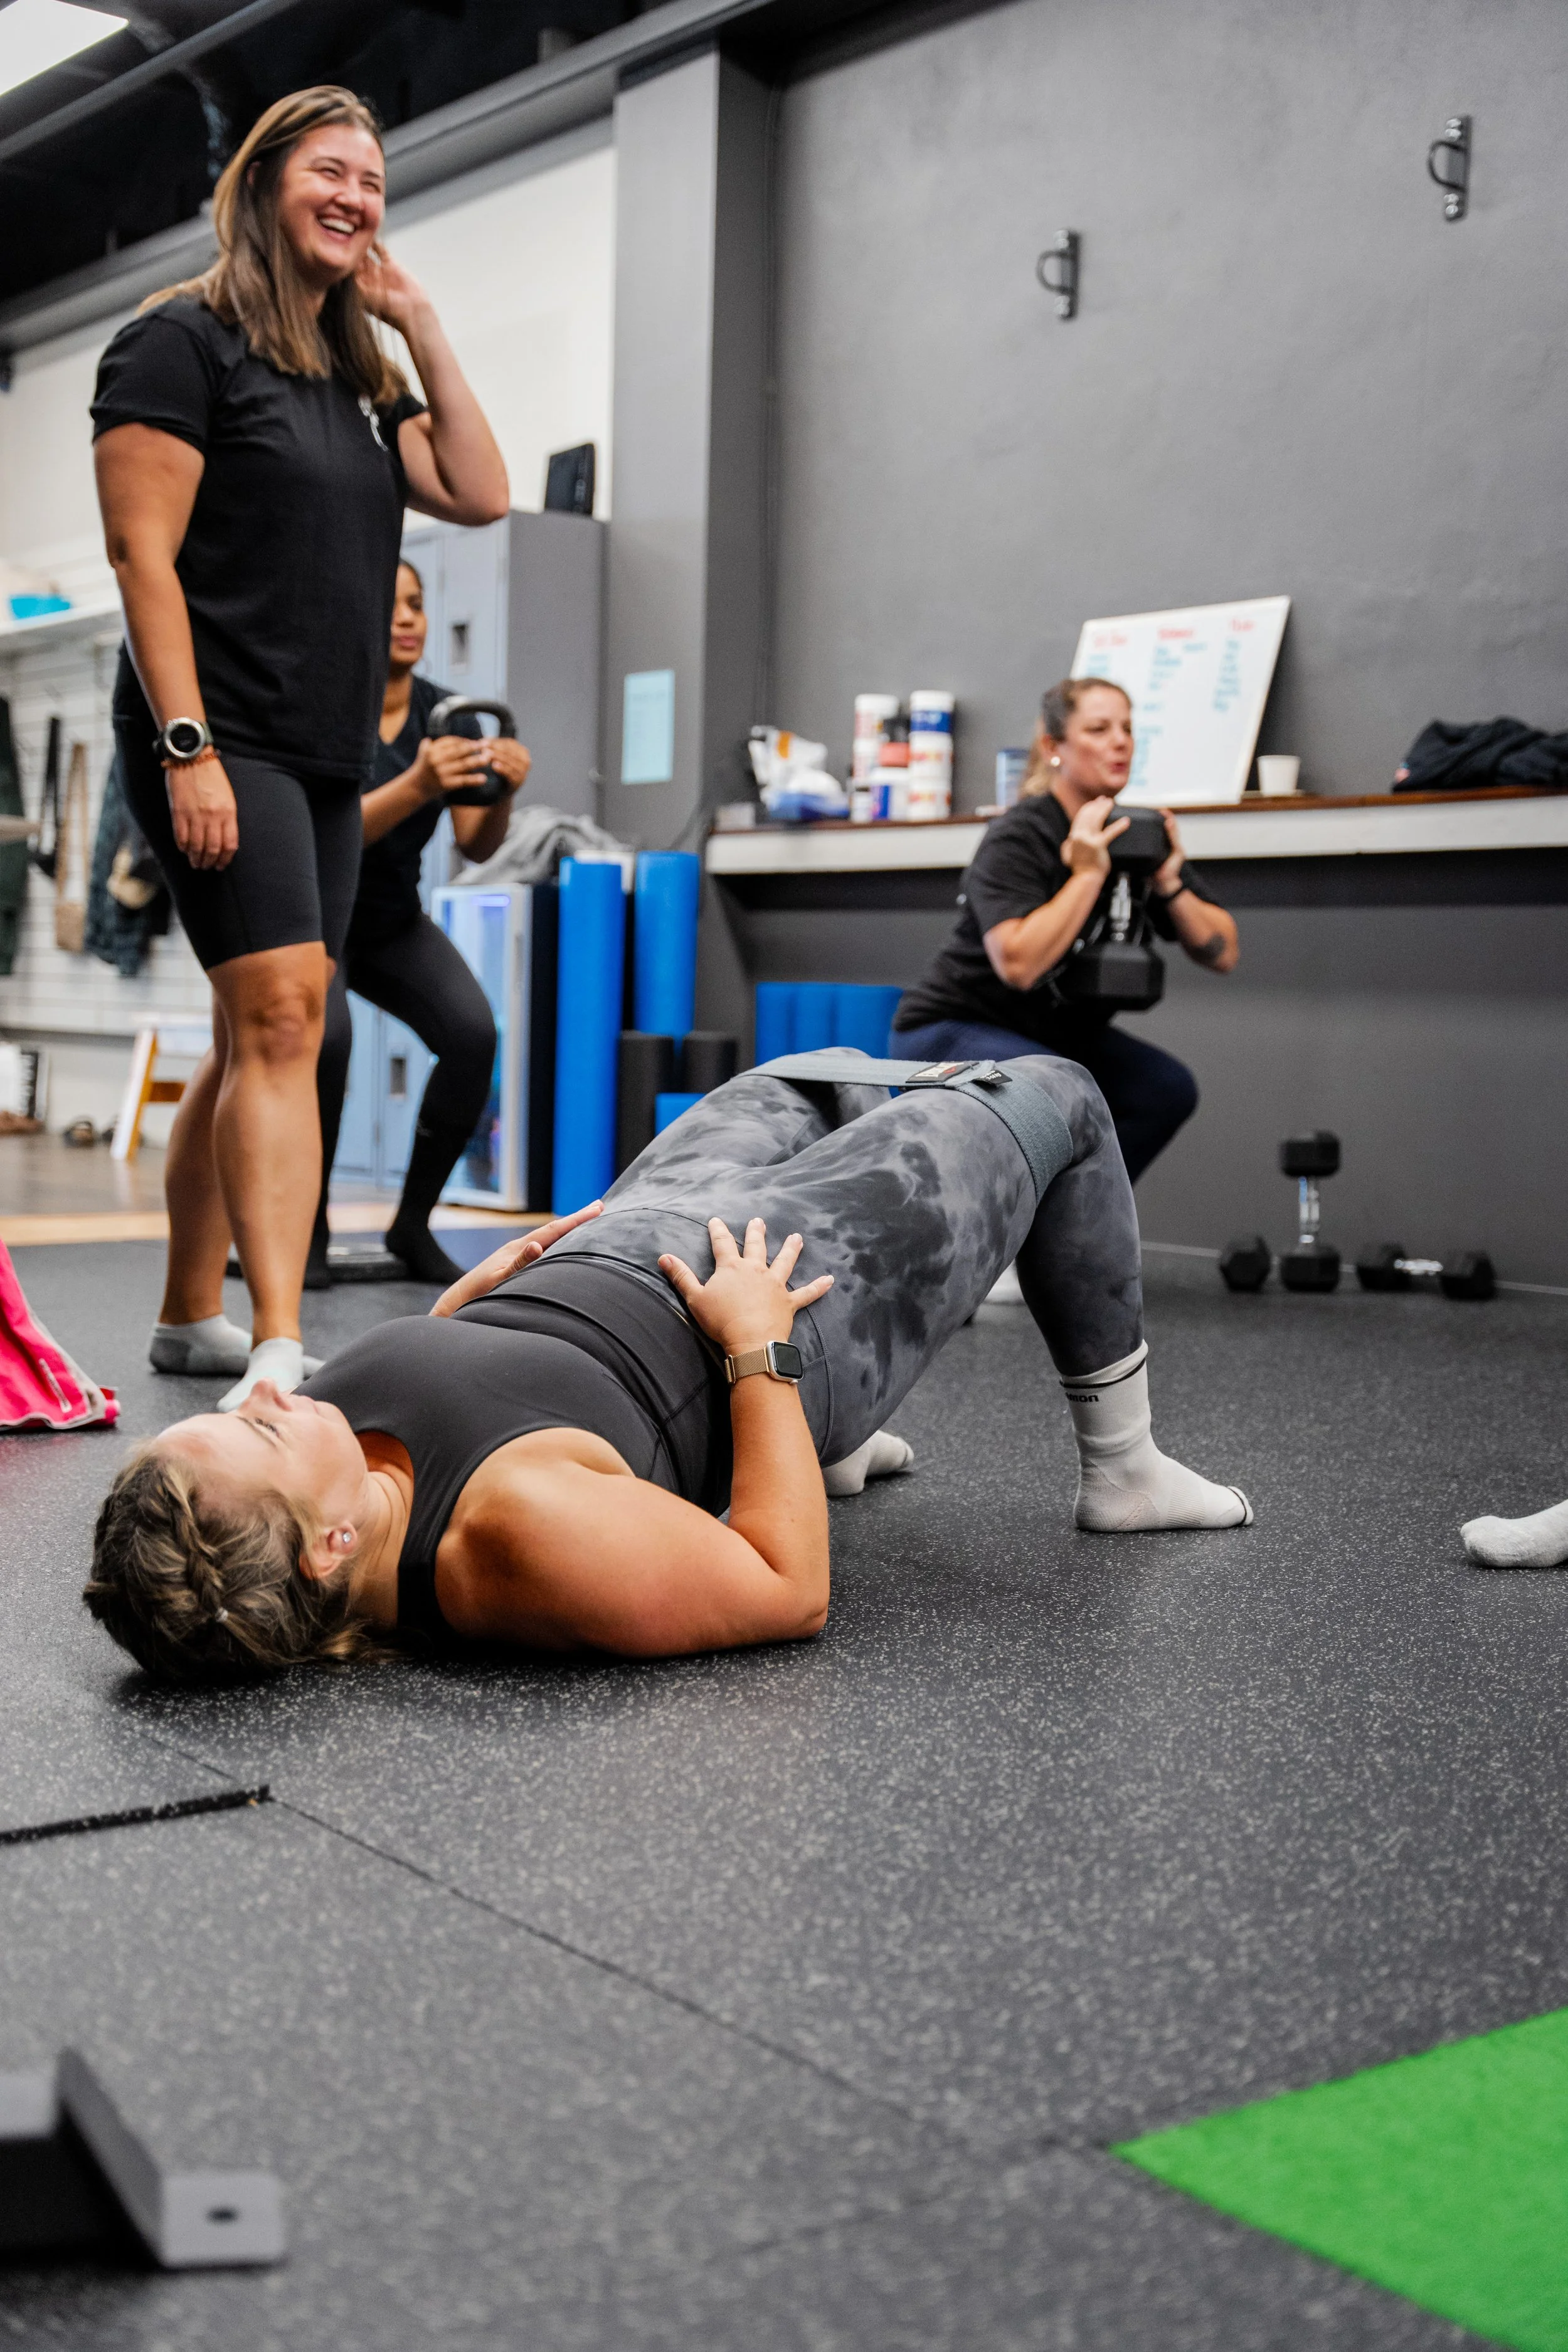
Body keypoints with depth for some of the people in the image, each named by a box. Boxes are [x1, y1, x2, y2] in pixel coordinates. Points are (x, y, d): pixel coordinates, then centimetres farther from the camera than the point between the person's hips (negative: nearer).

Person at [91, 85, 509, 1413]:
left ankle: (191, 1316, 20)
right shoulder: (184, 344, -3)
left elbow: (480, 496, 8)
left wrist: (420, 324, 7)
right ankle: (279, 1353, -22)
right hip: (223, 745, -8)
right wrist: (186, 743, -20)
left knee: (260, 1040, 10)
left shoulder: (357, 378, 20)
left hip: (327, 758, 8)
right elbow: (144, 556, -11)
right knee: (280, 1014, -19)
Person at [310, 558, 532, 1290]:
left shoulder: (449, 715, -6)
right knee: (325, 1036, -34)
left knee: (474, 1032, -23)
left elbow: (476, 848, -12)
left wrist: (502, 793, -33)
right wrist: (415, 785, -50)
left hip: (394, 921, 4)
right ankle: (308, 1227, -13)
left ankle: (413, 1224, -6)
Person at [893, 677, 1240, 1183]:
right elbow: (1018, 964, -37)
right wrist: (1088, 873, -31)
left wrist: (1169, 883, -18)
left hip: (1049, 1035, 7)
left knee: (1167, 1088, -15)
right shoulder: (1016, 838, -21)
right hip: (948, 1032, -7)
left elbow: (1222, 954, -2)